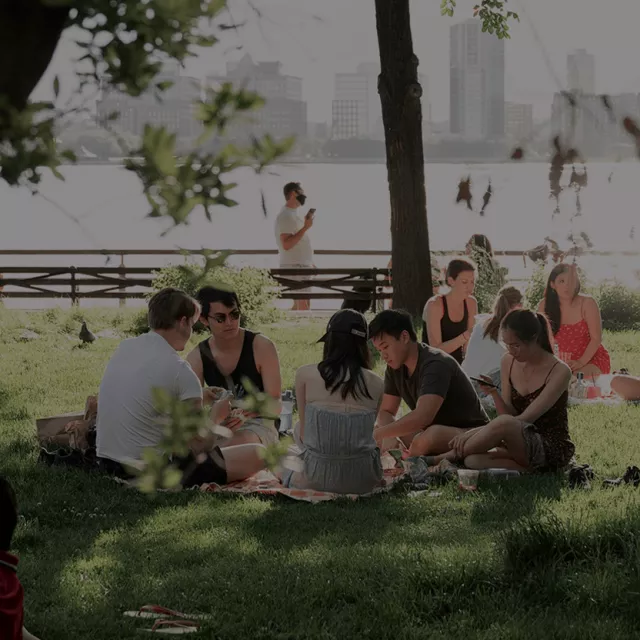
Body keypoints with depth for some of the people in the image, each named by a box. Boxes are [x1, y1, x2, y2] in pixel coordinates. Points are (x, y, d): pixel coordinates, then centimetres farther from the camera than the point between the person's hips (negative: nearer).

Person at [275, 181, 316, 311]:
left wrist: (309, 263, 23)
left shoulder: (294, 214, 17)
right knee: (304, 305, -14)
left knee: (299, 305, 10)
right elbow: (287, 244, -24)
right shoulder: (285, 216, -14)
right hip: (294, 266, -10)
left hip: (302, 265, 10)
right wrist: (305, 228, -24)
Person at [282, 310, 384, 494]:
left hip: (319, 478, -2)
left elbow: (303, 432, 6)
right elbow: (368, 431, 12)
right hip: (363, 481, 2)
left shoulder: (305, 375, -3)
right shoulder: (376, 383, 1)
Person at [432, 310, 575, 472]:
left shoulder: (559, 372, -15)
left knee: (505, 423, -36)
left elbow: (526, 418, -20)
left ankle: (450, 456, -18)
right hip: (524, 445, 5)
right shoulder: (509, 362, 4)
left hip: (552, 449, -5)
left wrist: (473, 433, -25)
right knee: (473, 460, -27)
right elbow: (509, 414, 5)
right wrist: (494, 394, -17)